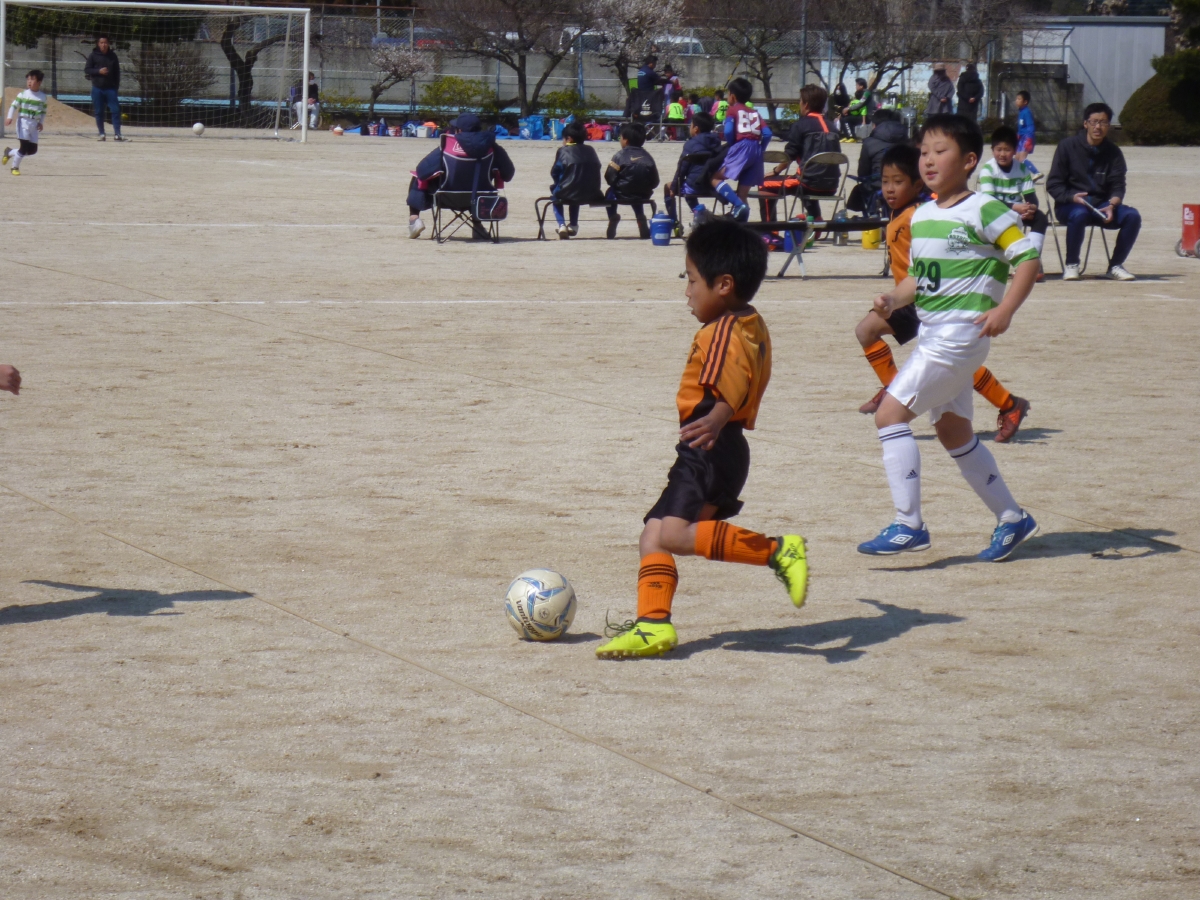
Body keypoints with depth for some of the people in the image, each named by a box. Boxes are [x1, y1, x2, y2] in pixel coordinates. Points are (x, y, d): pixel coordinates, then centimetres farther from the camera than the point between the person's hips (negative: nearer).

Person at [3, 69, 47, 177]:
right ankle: (15, 167, 6)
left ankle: (9, 152, 23)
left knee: (33, 150, 2)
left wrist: (41, 123, 1)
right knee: (24, 147, -13)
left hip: (34, 125, 4)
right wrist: (9, 117, -14)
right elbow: (14, 106, -1)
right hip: (23, 122, -4)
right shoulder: (23, 94, -3)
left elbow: (43, 111, 12)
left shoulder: (42, 97, 3)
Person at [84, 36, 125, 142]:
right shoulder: (93, 56, 1)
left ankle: (117, 134, -7)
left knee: (116, 110, -7)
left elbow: (117, 72, 11)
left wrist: (116, 85, 4)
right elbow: (86, 70, 1)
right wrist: (99, 71, -15)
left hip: (110, 88, 1)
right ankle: (101, 134, 10)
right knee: (99, 112, 3)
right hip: (97, 88, -1)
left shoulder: (113, 56, 7)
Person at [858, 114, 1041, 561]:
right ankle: (1012, 518, 28)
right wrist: (894, 299, 0)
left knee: (890, 413, -14)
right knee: (953, 431, 16)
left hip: (961, 332, -9)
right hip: (932, 334, 9)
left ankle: (908, 525, -10)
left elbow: (1028, 258, -13)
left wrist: (1004, 310, -23)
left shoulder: (984, 211, -11)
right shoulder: (922, 216, 13)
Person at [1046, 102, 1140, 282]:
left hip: (1101, 206, 3)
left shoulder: (1113, 152, 6)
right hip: (1070, 205, -3)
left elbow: (1118, 186, 1)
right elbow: (1053, 184, -3)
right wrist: (1072, 196, -23)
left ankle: (1116, 265, -5)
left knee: (1132, 216, -22)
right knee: (1079, 214, -39)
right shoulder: (1068, 147, -2)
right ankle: (1071, 264, -17)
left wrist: (1112, 205, -21)